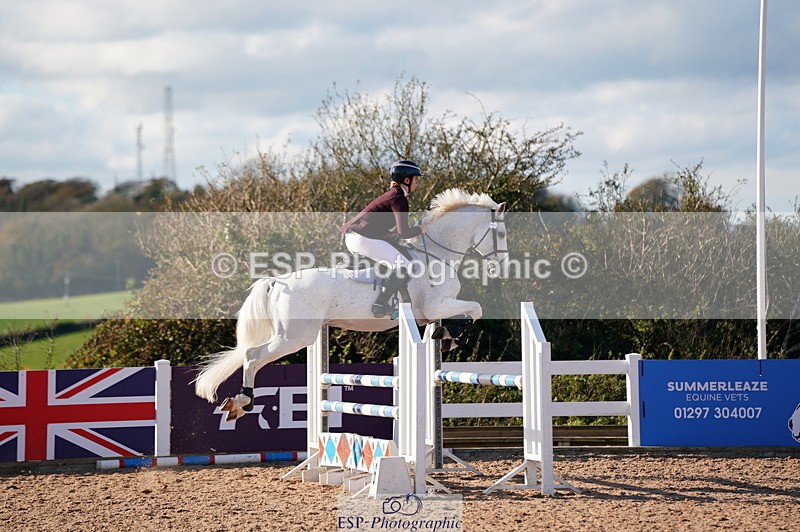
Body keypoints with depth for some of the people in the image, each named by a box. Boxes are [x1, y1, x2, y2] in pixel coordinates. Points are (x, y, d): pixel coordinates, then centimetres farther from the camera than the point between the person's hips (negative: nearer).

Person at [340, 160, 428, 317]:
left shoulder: (391, 194, 22)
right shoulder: (399, 198, -8)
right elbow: (403, 233, -15)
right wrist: (419, 229, 3)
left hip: (352, 237, 10)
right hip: (363, 238, -10)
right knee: (404, 266, -12)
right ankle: (380, 305, -17)